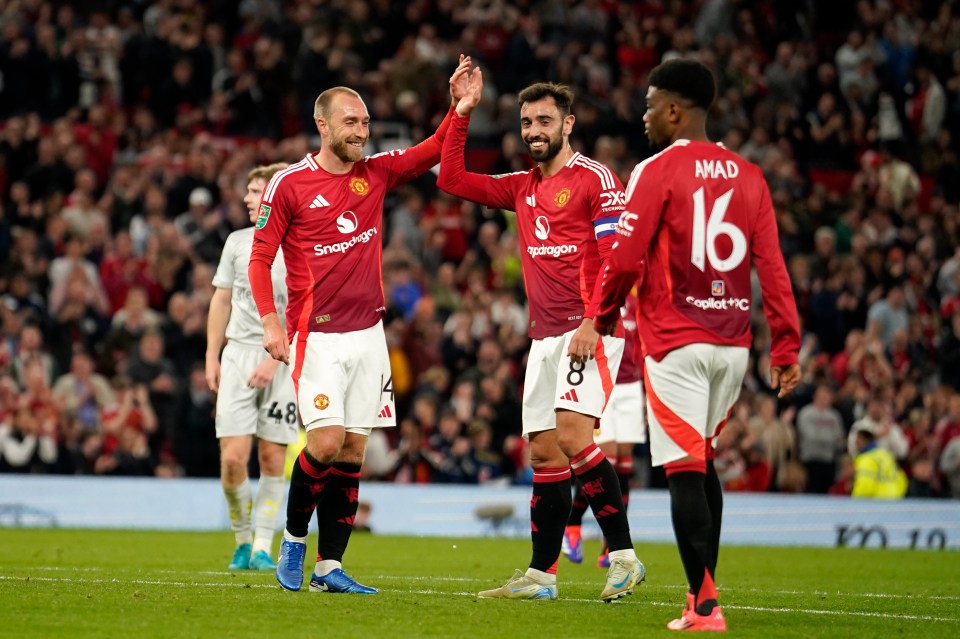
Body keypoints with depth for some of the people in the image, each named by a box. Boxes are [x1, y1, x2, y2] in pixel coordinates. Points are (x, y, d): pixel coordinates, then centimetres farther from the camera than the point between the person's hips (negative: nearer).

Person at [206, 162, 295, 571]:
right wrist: (212, 357, 10)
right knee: (232, 458, -6)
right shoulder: (238, 241, 11)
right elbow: (222, 300, 17)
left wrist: (274, 360, -16)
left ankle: (263, 547, 6)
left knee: (272, 459, -2)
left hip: (283, 363, -3)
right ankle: (242, 540, 11)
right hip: (238, 355, 3)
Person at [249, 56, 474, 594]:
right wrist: (270, 321, -12)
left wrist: (459, 106, -8)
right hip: (317, 337, -5)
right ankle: (294, 539, 9)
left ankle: (329, 568, 6)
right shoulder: (289, 185, -4)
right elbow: (260, 255, -1)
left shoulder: (377, 174, 7)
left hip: (369, 333, 5)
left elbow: (435, 152, 9)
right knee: (325, 443, -15)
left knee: (353, 450, 2)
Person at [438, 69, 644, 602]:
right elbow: (452, 179, 21)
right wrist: (463, 113, 13)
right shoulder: (523, 187, 17)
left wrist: (592, 322, -21)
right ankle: (542, 575, 11)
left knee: (572, 435, -22)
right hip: (544, 335, 8)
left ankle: (624, 555, -18)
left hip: (588, 332, -8)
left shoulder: (595, 179, -5)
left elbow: (617, 259, -12)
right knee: (544, 453, 7)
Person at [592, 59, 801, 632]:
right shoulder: (748, 176, 8)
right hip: (733, 343, 6)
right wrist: (786, 347, 6)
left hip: (676, 344, -6)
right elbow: (772, 266, 5)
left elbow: (626, 259, -10)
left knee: (685, 472, -5)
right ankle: (702, 593, 21)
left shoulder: (657, 171, -8)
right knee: (703, 464, 19)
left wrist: (604, 317, 7)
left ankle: (704, 606, -9)